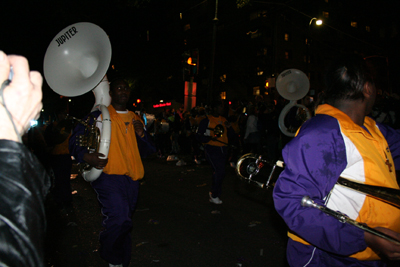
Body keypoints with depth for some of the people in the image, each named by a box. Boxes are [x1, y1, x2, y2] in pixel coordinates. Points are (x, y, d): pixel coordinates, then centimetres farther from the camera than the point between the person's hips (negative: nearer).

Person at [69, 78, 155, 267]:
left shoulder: (136, 119, 17)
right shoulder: (99, 115, 1)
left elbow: (148, 150, 16)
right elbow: (75, 140, -2)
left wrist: (142, 135, -4)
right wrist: (86, 157, -22)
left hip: (131, 179, 6)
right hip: (108, 175, -5)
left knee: (124, 224, 15)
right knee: (119, 218, -24)